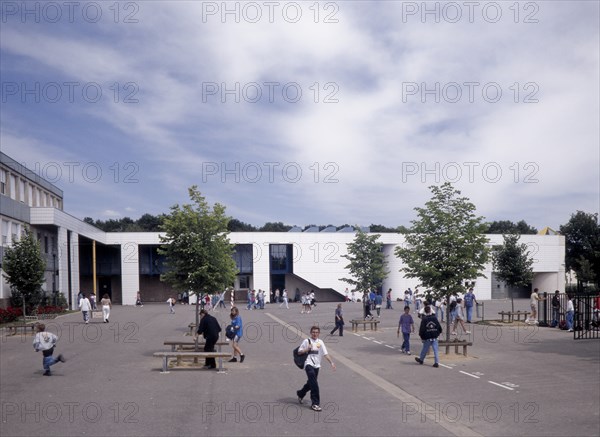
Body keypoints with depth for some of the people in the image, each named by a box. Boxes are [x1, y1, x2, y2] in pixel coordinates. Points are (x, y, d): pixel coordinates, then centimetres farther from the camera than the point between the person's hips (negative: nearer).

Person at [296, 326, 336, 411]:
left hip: (316, 365, 5)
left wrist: (331, 362, -1)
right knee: (314, 383, -17)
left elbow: (325, 354, 9)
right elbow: (299, 352, 4)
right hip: (309, 364, -5)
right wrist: (307, 349, -10)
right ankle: (315, 403, -14)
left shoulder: (320, 342, 11)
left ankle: (300, 394, 43)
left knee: (310, 383, 16)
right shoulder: (307, 341, 1)